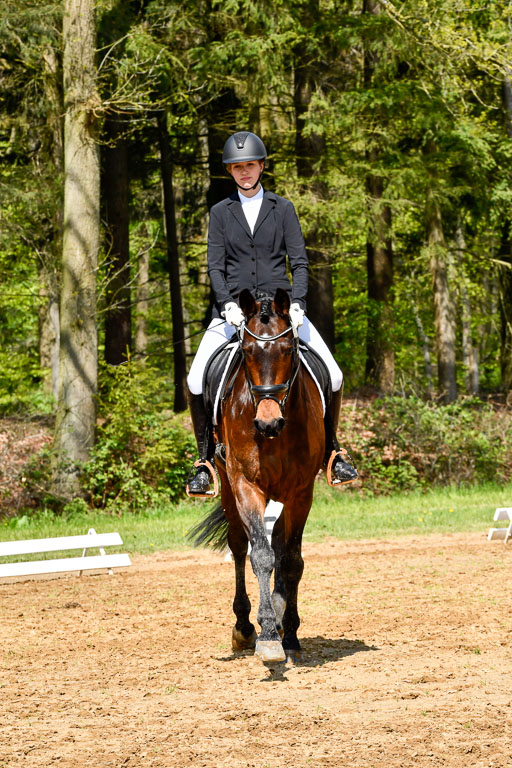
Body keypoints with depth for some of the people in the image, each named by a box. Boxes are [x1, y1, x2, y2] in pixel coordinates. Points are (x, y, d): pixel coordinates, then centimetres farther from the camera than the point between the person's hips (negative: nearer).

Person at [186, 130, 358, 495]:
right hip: (233, 309, 0)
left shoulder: (283, 209, 8)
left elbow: (299, 261, 1)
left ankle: (332, 451, 8)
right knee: (197, 382, -18)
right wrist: (228, 304, -16)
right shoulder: (221, 212, 9)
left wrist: (297, 304, -15)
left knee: (332, 375, -12)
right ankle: (206, 460, -3)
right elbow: (215, 265, 1)